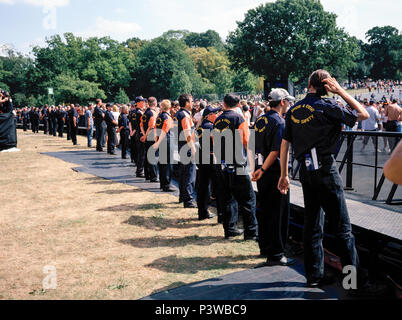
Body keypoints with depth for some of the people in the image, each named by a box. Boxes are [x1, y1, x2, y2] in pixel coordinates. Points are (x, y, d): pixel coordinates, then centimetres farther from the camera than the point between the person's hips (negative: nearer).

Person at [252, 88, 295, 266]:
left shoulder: (260, 120, 11)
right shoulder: (279, 122, -14)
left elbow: (254, 147, 15)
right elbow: (275, 151, -21)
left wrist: (257, 168, 16)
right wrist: (262, 170, -16)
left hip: (262, 172, 9)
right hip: (275, 173, -9)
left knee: (264, 210, 17)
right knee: (278, 213, -2)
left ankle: (265, 247, 28)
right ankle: (275, 254, 3)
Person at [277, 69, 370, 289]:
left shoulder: (293, 110, 7)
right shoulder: (326, 106, -9)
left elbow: (284, 144, 9)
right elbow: (363, 114, -1)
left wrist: (284, 175, 15)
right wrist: (341, 91, 0)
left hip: (305, 171, 6)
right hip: (325, 169, -6)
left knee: (312, 225, 11)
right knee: (341, 226, 3)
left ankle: (314, 275, 18)